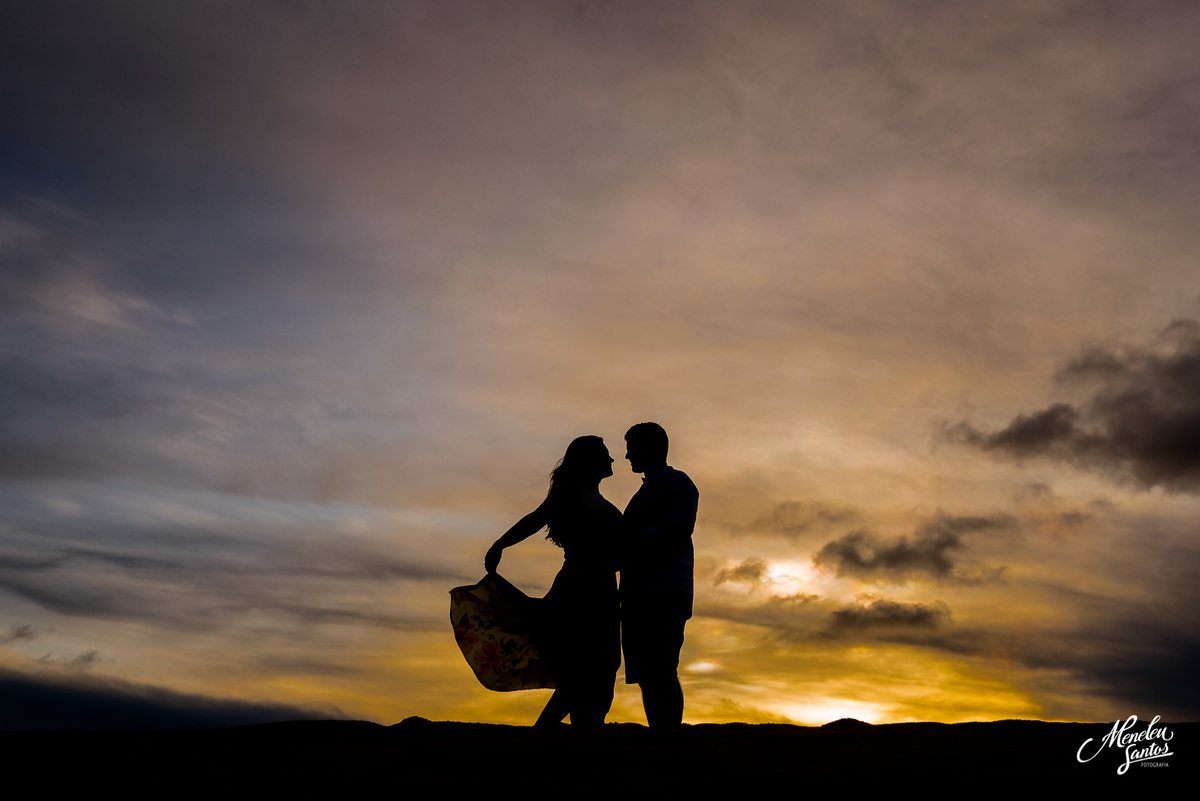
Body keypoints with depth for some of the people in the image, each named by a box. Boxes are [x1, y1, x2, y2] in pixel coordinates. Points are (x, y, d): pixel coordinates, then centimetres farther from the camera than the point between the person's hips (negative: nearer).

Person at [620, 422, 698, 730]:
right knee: (648, 676, 4)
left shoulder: (678, 482, 2)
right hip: (641, 597, 8)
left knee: (660, 673, -14)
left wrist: (627, 543, -17)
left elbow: (675, 530, -14)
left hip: (665, 595, -8)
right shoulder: (644, 493, 28)